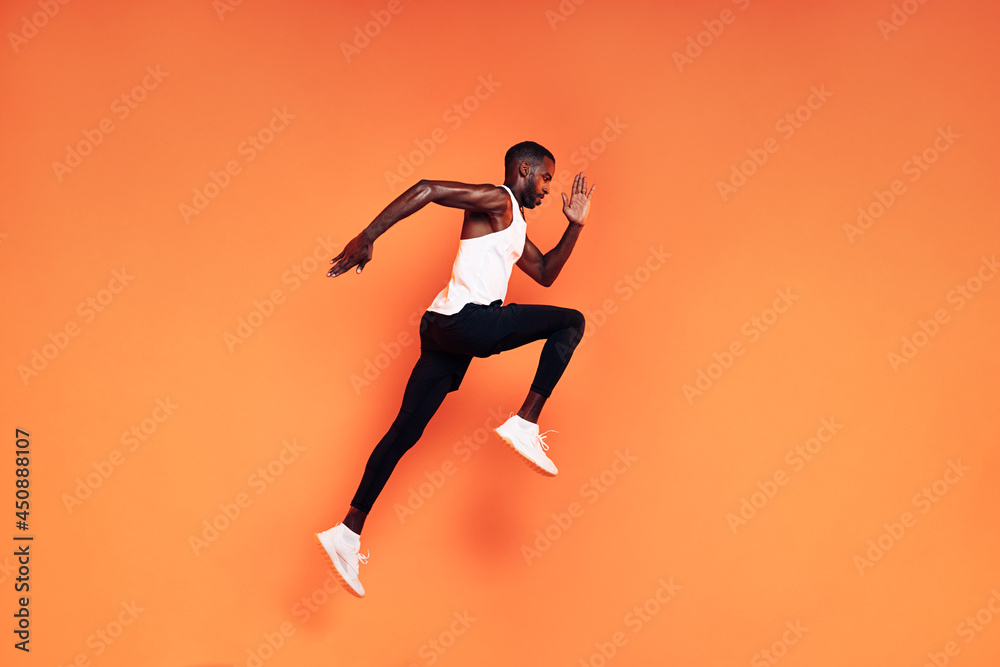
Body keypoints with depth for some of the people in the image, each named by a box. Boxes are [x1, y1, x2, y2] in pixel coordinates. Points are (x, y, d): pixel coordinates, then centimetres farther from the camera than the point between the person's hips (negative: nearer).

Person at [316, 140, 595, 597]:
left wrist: (574, 226, 27)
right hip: (466, 320, -10)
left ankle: (348, 533, 4)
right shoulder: (496, 200, -2)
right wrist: (367, 237, -21)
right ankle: (524, 425, -9)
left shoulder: (515, 228, 28)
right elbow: (427, 189, -14)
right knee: (571, 322, -2)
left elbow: (545, 274, 36)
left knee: (405, 431, 5)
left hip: (446, 332, 10)